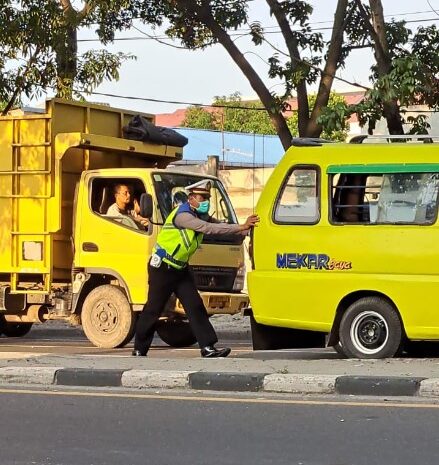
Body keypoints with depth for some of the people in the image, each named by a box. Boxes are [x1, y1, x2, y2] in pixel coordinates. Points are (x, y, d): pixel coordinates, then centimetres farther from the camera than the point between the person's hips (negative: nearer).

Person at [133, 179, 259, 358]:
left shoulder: (201, 216, 6)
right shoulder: (182, 215, -23)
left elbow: (220, 227, 0)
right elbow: (208, 228, -33)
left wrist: (246, 230, -17)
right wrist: (241, 227, -36)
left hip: (180, 269, 8)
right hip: (162, 269, -8)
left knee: (195, 306, -3)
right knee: (153, 309, 0)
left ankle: (208, 347, -8)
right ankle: (139, 349, 12)